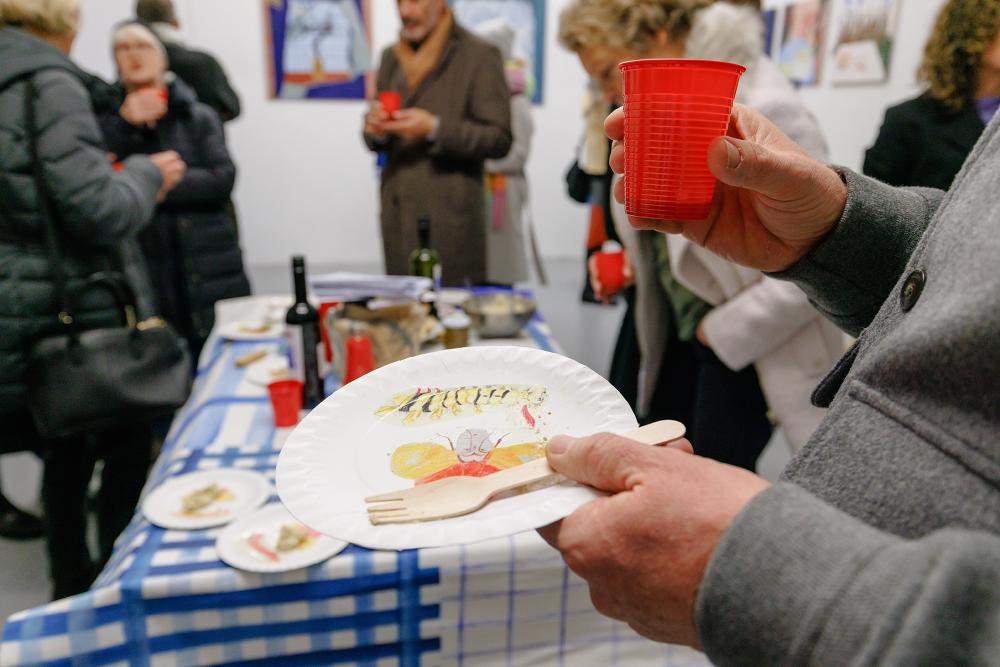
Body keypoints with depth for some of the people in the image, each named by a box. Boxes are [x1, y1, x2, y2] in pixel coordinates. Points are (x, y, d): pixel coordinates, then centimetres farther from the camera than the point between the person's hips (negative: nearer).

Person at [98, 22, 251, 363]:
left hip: (208, 275, 0)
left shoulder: (199, 117, 11)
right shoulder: (106, 121, 12)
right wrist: (125, 125, -12)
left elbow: (222, 179, -5)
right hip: (141, 277, 0)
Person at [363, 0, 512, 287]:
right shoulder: (391, 57, 16)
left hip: (449, 219, -5)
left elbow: (499, 139, -8)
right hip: (397, 218, 5)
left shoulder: (479, 56, -2)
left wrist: (434, 129, -18)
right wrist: (375, 130, -4)